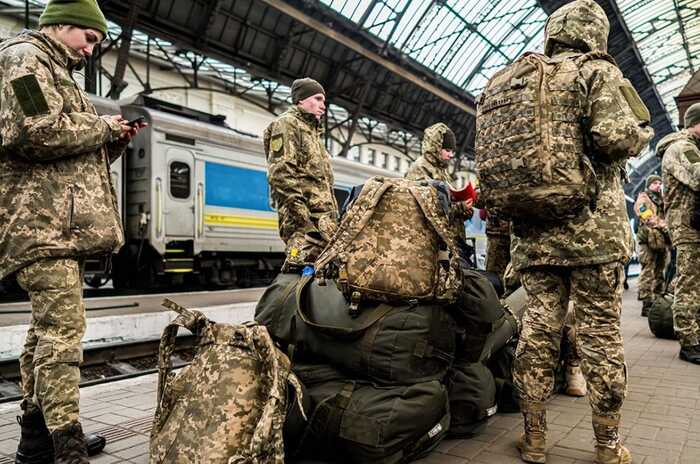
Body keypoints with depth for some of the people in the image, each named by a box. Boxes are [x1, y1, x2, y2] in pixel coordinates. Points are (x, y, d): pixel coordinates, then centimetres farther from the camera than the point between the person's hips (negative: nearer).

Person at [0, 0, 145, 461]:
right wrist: (101, 127, -8)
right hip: (42, 220, -10)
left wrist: (112, 142, 11)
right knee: (63, 327, -14)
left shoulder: (55, 71, 28)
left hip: (61, 224, 10)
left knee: (49, 325, 12)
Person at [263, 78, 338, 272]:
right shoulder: (286, 124, 1)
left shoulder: (311, 130, 30)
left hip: (323, 220, 10)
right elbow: (280, 174, -14)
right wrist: (302, 214, -21)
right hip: (306, 221, -10)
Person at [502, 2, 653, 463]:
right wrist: (643, 133, 6)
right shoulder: (597, 71, 1)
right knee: (601, 336, 4)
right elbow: (616, 137, -15)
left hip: (534, 233, 5)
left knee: (537, 331, 6)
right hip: (592, 228, -4)